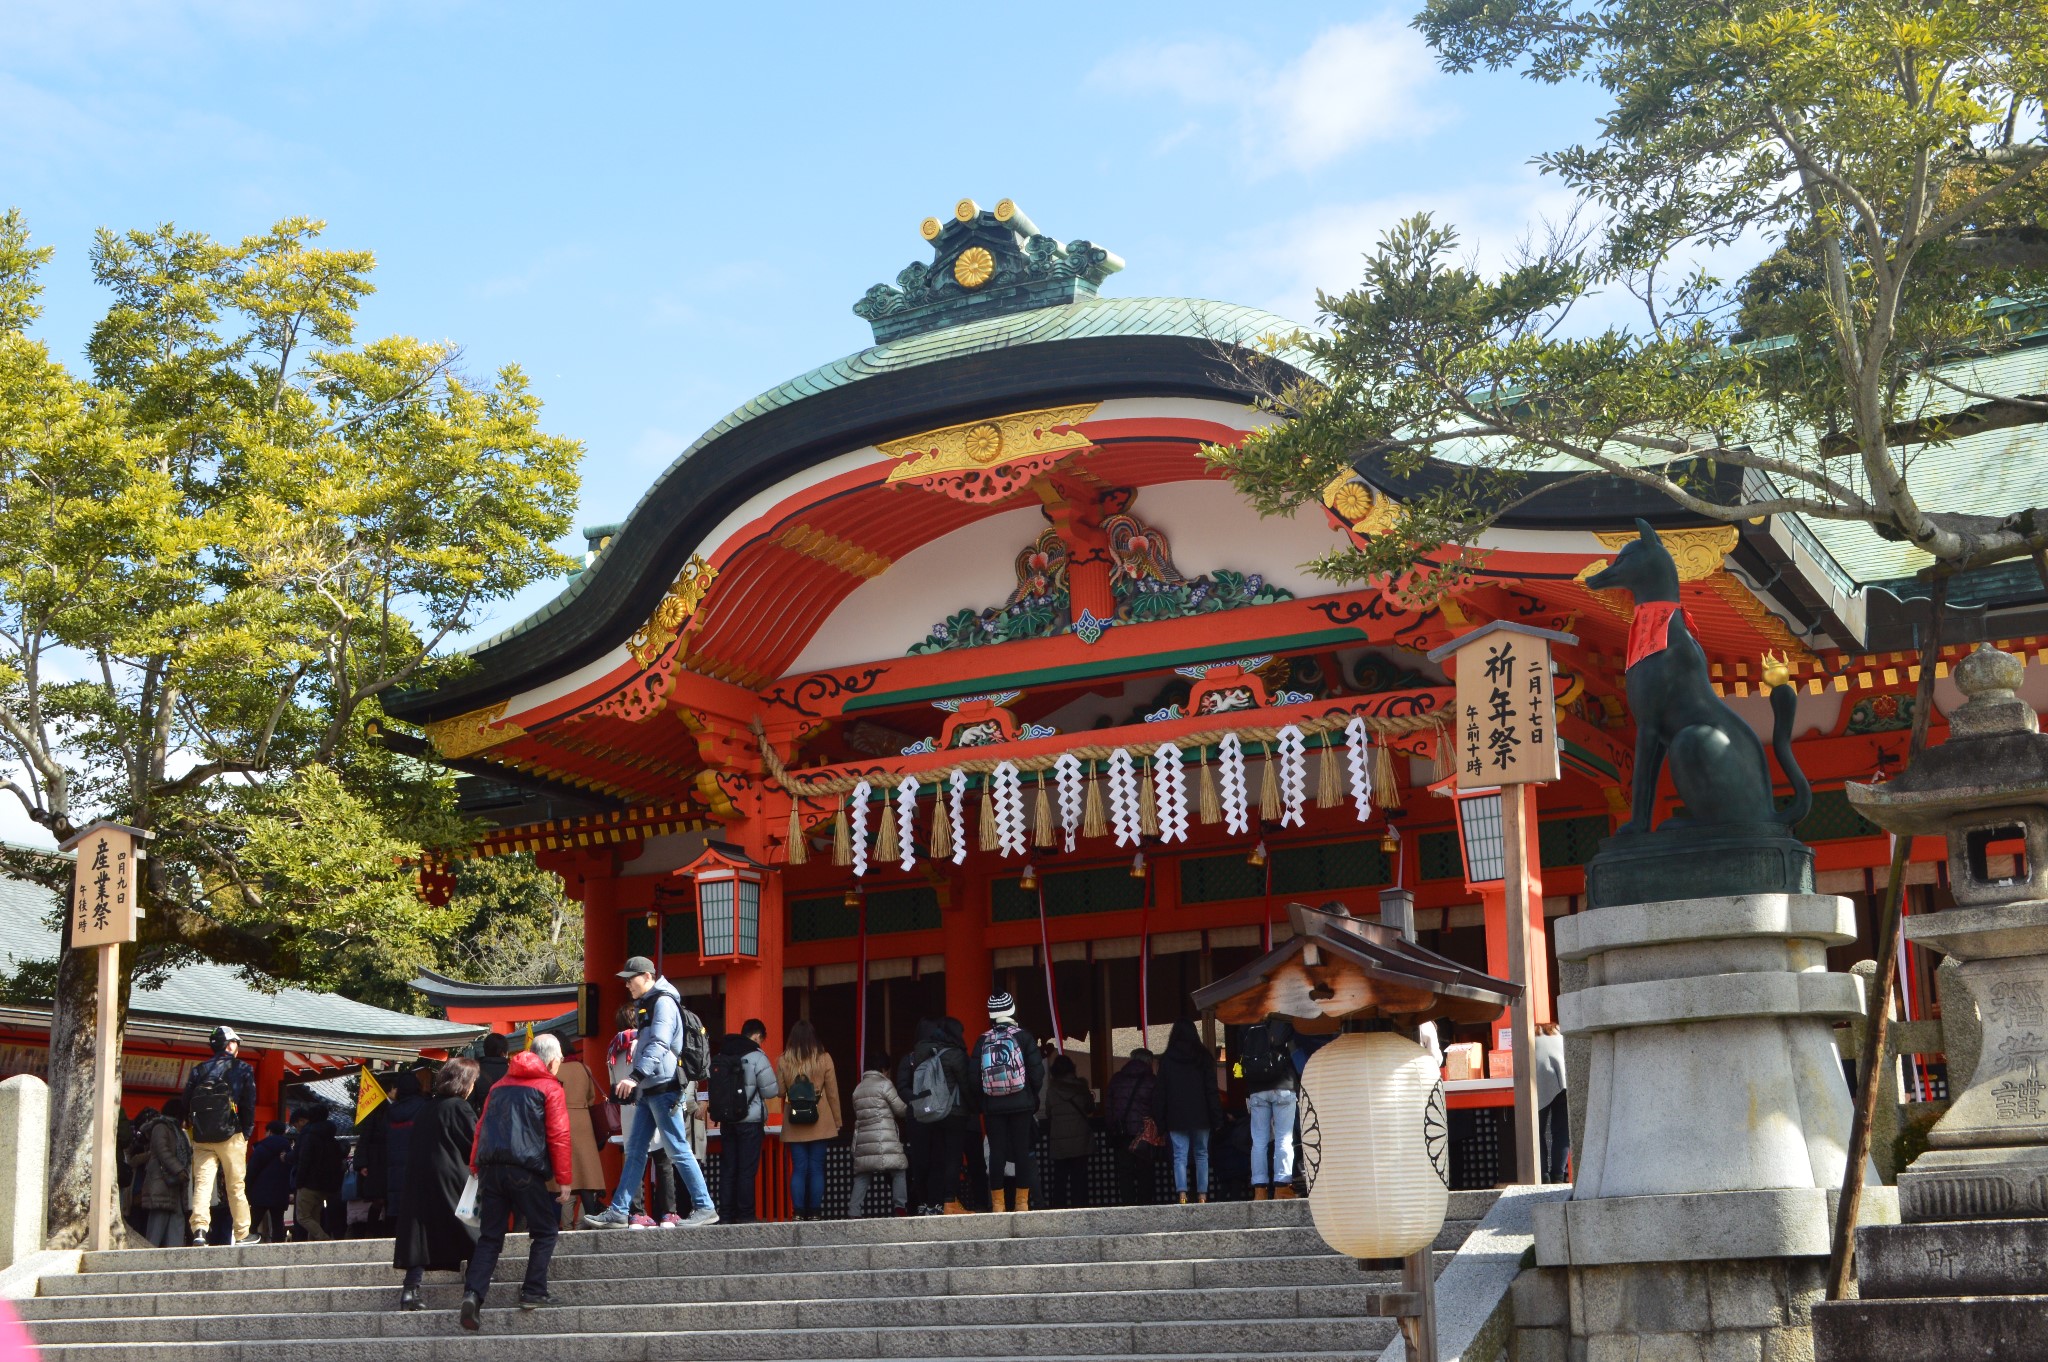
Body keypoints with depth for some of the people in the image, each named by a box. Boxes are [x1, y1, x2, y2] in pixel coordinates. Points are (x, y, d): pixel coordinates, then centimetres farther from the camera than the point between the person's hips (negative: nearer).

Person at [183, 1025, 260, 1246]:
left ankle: (199, 1230, -18)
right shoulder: (242, 1070, 1)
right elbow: (249, 1104, -2)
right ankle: (242, 1234, 9)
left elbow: (186, 1103, 9)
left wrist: (194, 1128, 17)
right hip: (230, 1136, -3)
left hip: (201, 1138, 3)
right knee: (236, 1186, 4)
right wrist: (246, 1132, 7)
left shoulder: (199, 1070, 11)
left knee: (201, 1183, -1)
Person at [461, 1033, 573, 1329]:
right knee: (545, 1231, 10)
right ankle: (533, 1292, 3)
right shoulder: (549, 1088, 3)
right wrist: (564, 1180, -2)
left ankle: (473, 1292, -11)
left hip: (490, 1169, 5)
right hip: (524, 1170, -5)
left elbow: (481, 1128, 19)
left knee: (490, 1237, 7)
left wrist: (475, 1167, 21)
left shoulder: (500, 1085, 22)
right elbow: (558, 1136, -4)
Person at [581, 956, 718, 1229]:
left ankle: (705, 1208, -1)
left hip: (664, 1088, -10)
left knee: (678, 1150, -6)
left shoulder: (663, 1002, -11)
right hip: (648, 1090, 10)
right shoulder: (645, 1005, 19)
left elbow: (659, 1045, -23)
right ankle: (618, 1212, 9)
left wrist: (635, 1077, -32)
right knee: (635, 1151, 8)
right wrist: (637, 1084, 19)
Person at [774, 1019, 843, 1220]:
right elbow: (833, 1092, -1)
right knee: (817, 1169, 4)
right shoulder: (824, 1059, -5)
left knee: (798, 1169, 4)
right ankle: (815, 1212, 4)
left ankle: (799, 1213, 0)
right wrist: (837, 1121, 8)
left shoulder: (783, 1061, -3)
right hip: (819, 1123, -1)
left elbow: (779, 1091, 1)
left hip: (794, 1124, 1)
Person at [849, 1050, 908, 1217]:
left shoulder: (858, 1088, 18)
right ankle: (900, 1207, -8)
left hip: (863, 1138, 6)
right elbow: (900, 1109, 3)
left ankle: (853, 1213, -3)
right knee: (898, 1169, 2)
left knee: (862, 1175, 6)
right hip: (884, 1138, -6)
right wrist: (909, 1110, 23)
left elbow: (857, 1113, 17)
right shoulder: (884, 1084, 0)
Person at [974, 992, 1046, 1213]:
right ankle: (1022, 1201, 2)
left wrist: (982, 1100, 11)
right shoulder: (1023, 1037, -3)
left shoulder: (982, 1041, 1)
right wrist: (1033, 1095, 11)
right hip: (1021, 1104, -1)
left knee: (996, 1152, 3)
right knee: (1023, 1151, 4)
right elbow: (1037, 1071, -4)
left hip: (992, 1106, 1)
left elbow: (974, 1075, -1)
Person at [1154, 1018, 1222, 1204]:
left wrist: (1159, 1119, 5)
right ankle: (1202, 1194, 1)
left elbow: (1159, 1091, 2)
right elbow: (1212, 1089, 0)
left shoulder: (1167, 1060, 2)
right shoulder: (1204, 1057, 1)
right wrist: (1217, 1115, 2)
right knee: (1201, 1154, 7)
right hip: (1200, 1116, 0)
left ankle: (1182, 1194, -17)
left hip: (1176, 1117, 0)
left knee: (1180, 1156, -2)